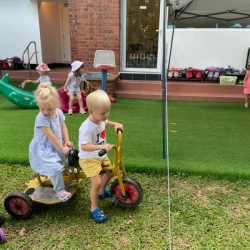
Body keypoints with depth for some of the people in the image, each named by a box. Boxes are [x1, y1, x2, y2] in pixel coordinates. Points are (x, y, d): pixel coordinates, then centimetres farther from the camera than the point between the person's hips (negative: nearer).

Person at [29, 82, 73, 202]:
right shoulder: (41, 118, -27)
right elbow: (50, 136, -26)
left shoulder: (59, 112, -5)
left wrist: (67, 141, -9)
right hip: (43, 149, -8)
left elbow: (63, 127, 2)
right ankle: (60, 190, 1)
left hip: (57, 145, 8)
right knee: (55, 168, -16)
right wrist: (62, 148, -22)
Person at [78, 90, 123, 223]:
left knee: (110, 172, 21)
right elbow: (84, 146, -39)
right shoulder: (87, 127, -32)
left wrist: (116, 124, 0)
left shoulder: (101, 119, -6)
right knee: (96, 182, -15)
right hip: (89, 159, -9)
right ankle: (94, 208, 10)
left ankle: (101, 191, 49)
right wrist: (101, 146, -48)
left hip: (101, 156, 9)